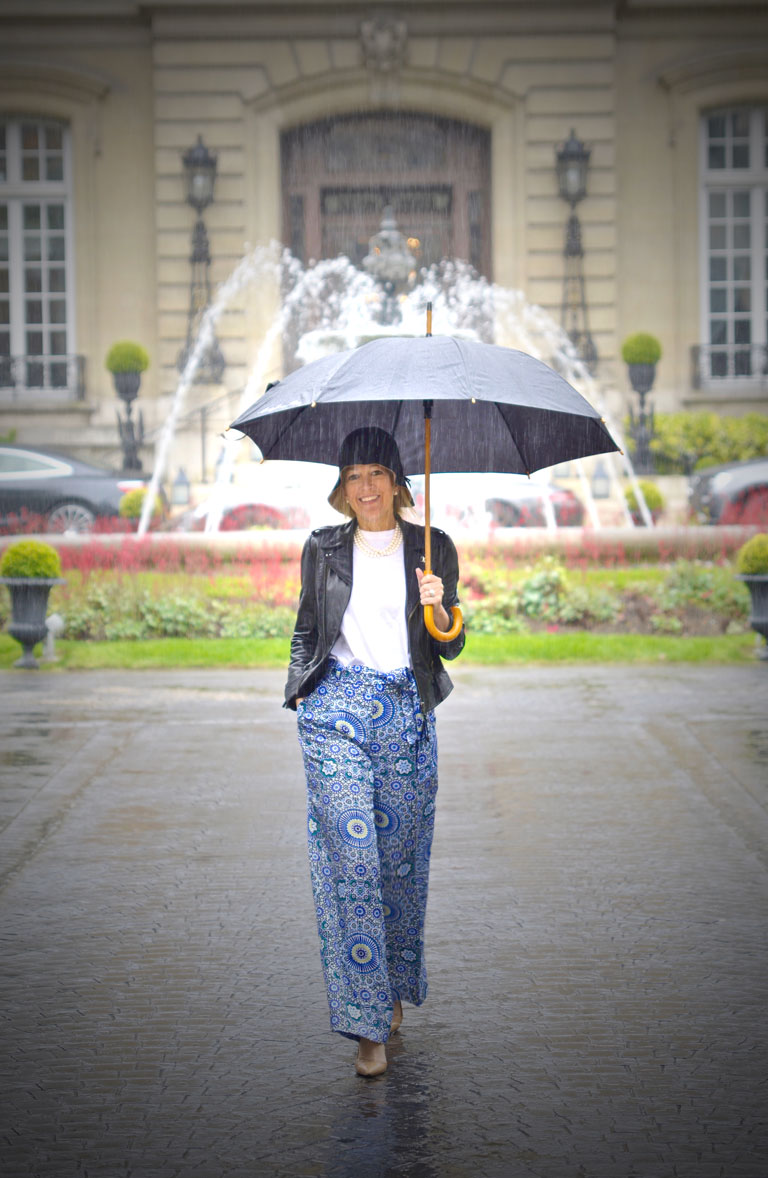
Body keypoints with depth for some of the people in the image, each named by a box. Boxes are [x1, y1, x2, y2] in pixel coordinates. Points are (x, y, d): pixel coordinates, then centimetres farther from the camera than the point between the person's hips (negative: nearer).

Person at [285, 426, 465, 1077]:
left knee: (402, 855, 7)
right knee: (350, 856, -9)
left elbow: (452, 646, 4)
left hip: (408, 712, 1)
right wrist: (301, 691, 9)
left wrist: (438, 610, -15)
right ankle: (369, 1025, -9)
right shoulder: (323, 550, 7)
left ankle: (395, 987, 30)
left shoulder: (433, 548, 5)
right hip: (337, 711, -1)